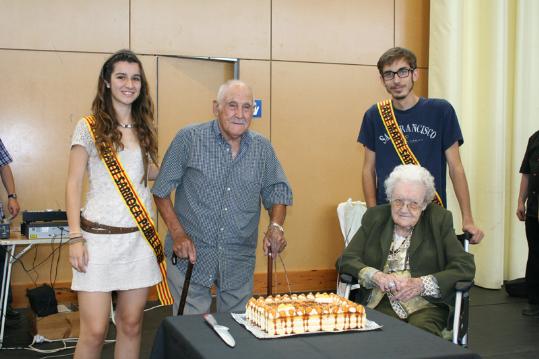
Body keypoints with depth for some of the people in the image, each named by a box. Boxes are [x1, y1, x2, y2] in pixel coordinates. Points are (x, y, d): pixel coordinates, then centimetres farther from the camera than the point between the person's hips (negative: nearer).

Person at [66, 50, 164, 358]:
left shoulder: (144, 128, 11)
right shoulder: (90, 127, -2)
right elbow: (74, 184, -3)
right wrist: (75, 238, -11)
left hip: (140, 237, 4)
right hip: (99, 237, -4)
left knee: (131, 325, 10)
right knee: (95, 332, -3)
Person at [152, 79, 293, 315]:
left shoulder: (263, 148, 3)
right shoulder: (189, 139, -7)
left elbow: (277, 192, 10)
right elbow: (161, 190, -2)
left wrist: (276, 226, -10)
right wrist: (177, 233, -11)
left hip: (239, 263, 3)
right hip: (191, 255, -3)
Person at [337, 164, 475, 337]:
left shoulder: (439, 220, 7)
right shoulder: (374, 217, 12)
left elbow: (466, 266, 0)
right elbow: (345, 260, 7)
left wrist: (422, 284, -13)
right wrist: (375, 276, -14)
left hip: (426, 305, -1)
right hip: (380, 303, 1)